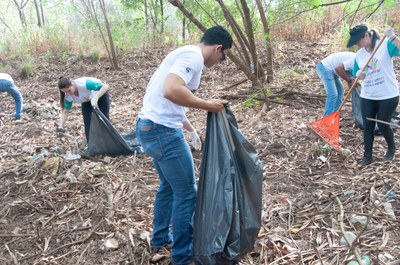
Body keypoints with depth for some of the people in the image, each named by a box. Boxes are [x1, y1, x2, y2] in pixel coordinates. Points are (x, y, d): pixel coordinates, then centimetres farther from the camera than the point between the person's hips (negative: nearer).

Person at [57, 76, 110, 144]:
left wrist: (95, 98, -62)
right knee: (88, 122, -5)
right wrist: (60, 126, -26)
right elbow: (65, 111, -14)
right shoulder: (68, 96, -27)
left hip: (101, 94, -4)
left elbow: (106, 86, -48)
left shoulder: (84, 83, -45)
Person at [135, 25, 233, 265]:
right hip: (162, 130, -10)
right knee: (186, 193, 3)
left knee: (169, 186, 24)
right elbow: (171, 91, -31)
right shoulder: (193, 55, -13)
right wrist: (208, 105, -19)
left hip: (151, 127, 10)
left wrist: (192, 131, 33)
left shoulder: (187, 54, 19)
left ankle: (161, 238, 40)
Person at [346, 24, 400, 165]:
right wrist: (359, 75, -10)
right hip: (367, 96, 5)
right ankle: (367, 155, 15)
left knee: (383, 125, 4)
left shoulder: (385, 44, -11)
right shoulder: (359, 55, 5)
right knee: (368, 126, 5)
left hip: (388, 95, -5)